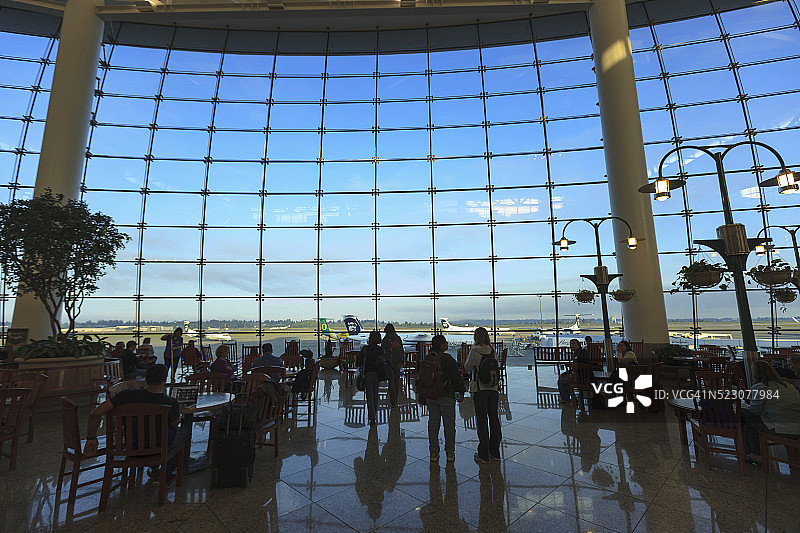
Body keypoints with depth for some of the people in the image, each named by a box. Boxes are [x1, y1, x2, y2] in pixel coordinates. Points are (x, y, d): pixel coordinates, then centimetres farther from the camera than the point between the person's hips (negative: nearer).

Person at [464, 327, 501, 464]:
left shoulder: (474, 352, -13)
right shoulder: (493, 351, 1)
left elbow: (467, 368, -4)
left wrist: (467, 357, 9)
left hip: (479, 389, -5)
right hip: (493, 388, 5)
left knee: (482, 420, 3)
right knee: (494, 418, 13)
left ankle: (483, 455, 10)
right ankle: (495, 452, 24)